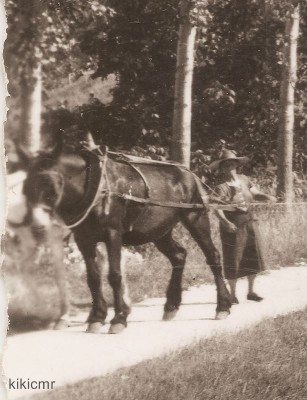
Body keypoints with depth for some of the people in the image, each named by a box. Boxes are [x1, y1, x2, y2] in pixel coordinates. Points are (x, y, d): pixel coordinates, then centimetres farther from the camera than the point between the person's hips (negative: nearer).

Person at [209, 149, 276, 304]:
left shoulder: (244, 180, 4)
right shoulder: (221, 188, -15)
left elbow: (256, 194, 11)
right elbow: (218, 209, -25)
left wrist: (267, 197, -10)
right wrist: (225, 222, -41)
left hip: (249, 221, 6)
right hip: (233, 225, -6)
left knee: (253, 257, 8)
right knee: (233, 259, 1)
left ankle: (251, 291, 23)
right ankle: (233, 294, 16)